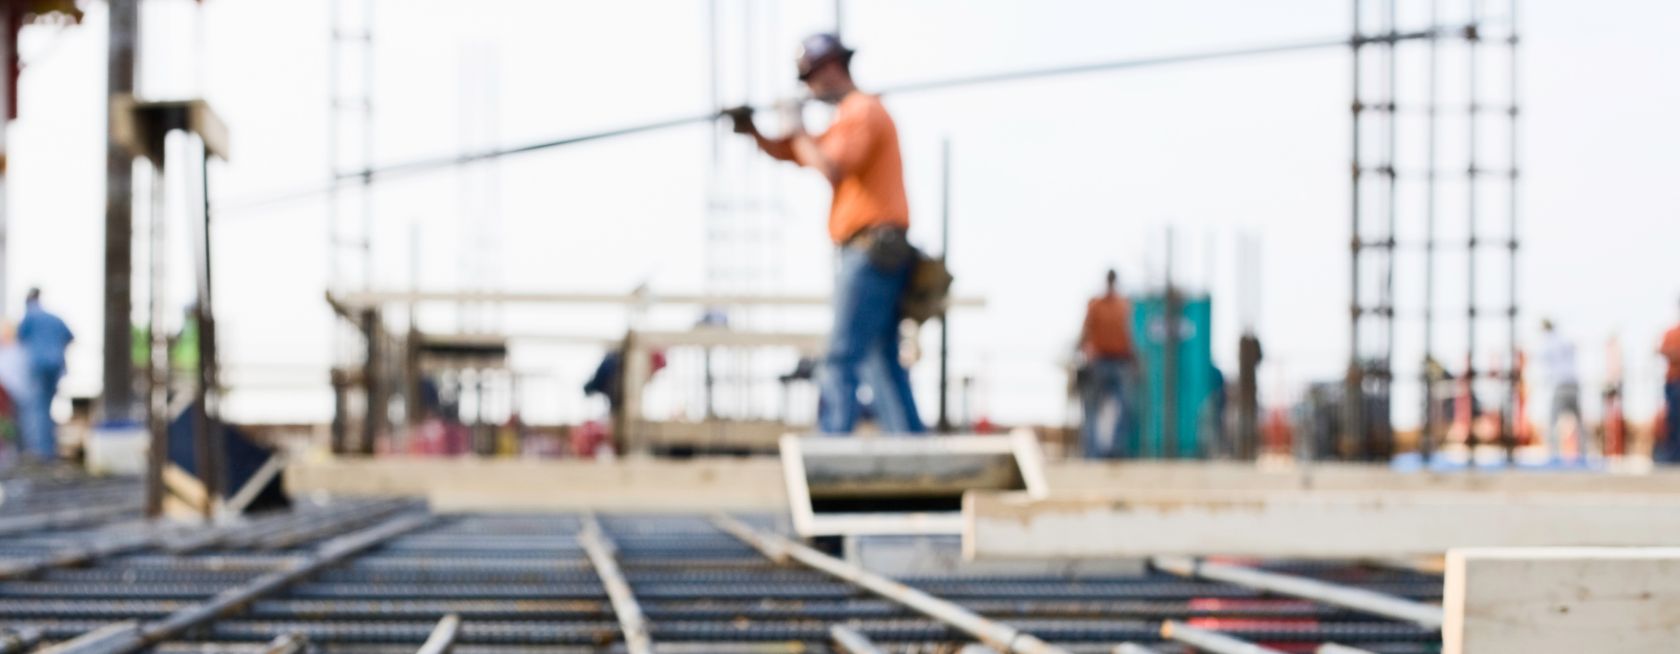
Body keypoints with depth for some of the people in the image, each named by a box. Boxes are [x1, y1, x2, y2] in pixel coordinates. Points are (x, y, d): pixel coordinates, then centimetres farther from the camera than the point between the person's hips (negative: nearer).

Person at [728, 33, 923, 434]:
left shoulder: (862, 111, -8)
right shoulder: (847, 118, 24)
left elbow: (831, 171, -20)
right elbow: (788, 153, 27)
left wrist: (798, 130, -7)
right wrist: (752, 132, 10)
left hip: (870, 250, -10)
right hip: (880, 255, 10)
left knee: (842, 361, -12)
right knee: (883, 364, 9)